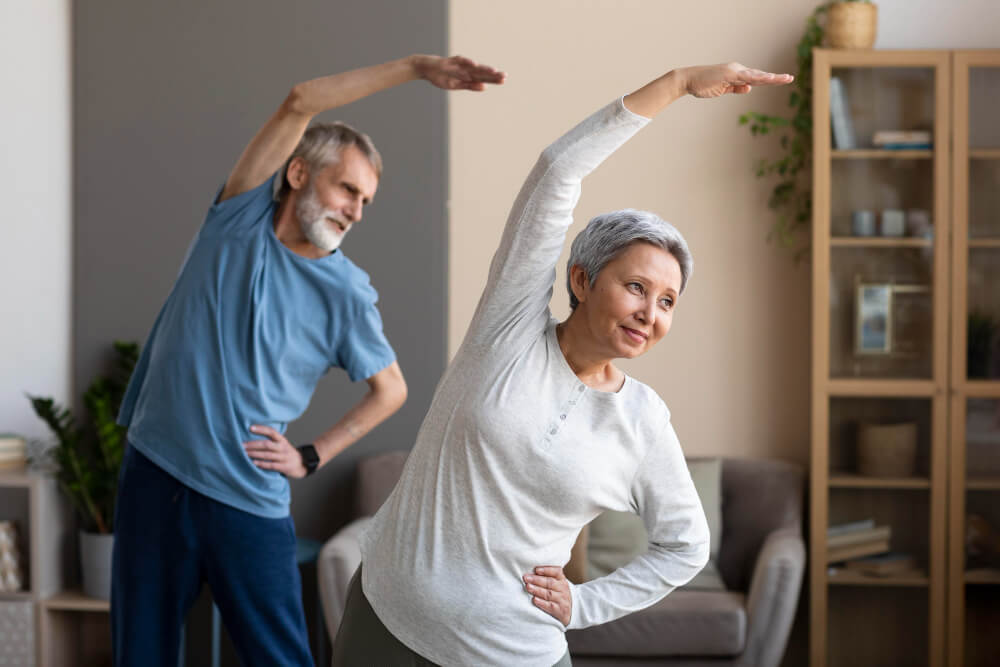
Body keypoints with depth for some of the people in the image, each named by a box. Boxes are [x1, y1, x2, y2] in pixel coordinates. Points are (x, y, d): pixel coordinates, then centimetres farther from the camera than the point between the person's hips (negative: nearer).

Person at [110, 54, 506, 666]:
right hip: (155, 476, 1)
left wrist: (311, 458, 1)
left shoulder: (348, 293, -2)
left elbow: (391, 390, 11)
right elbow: (299, 104, -9)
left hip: (249, 501, -1)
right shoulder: (239, 217, 0)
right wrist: (416, 67, -14)